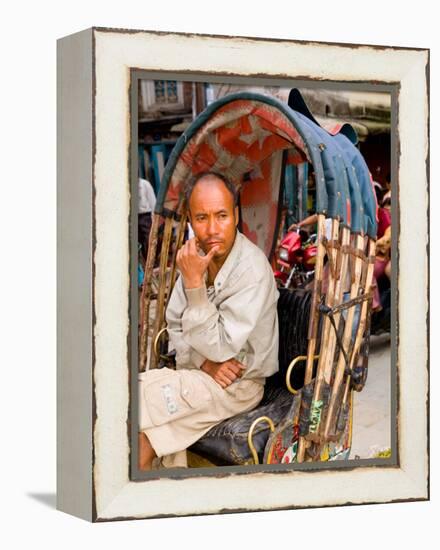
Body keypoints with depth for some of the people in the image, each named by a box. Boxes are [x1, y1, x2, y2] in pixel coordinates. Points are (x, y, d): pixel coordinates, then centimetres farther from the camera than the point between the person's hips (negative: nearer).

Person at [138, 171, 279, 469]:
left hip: (238, 385, -6)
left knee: (134, 401, -19)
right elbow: (176, 325, 7)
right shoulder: (196, 255, 0)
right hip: (199, 373, 6)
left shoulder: (253, 269, -22)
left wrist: (194, 282, -27)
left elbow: (219, 348, -23)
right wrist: (204, 361, -13)